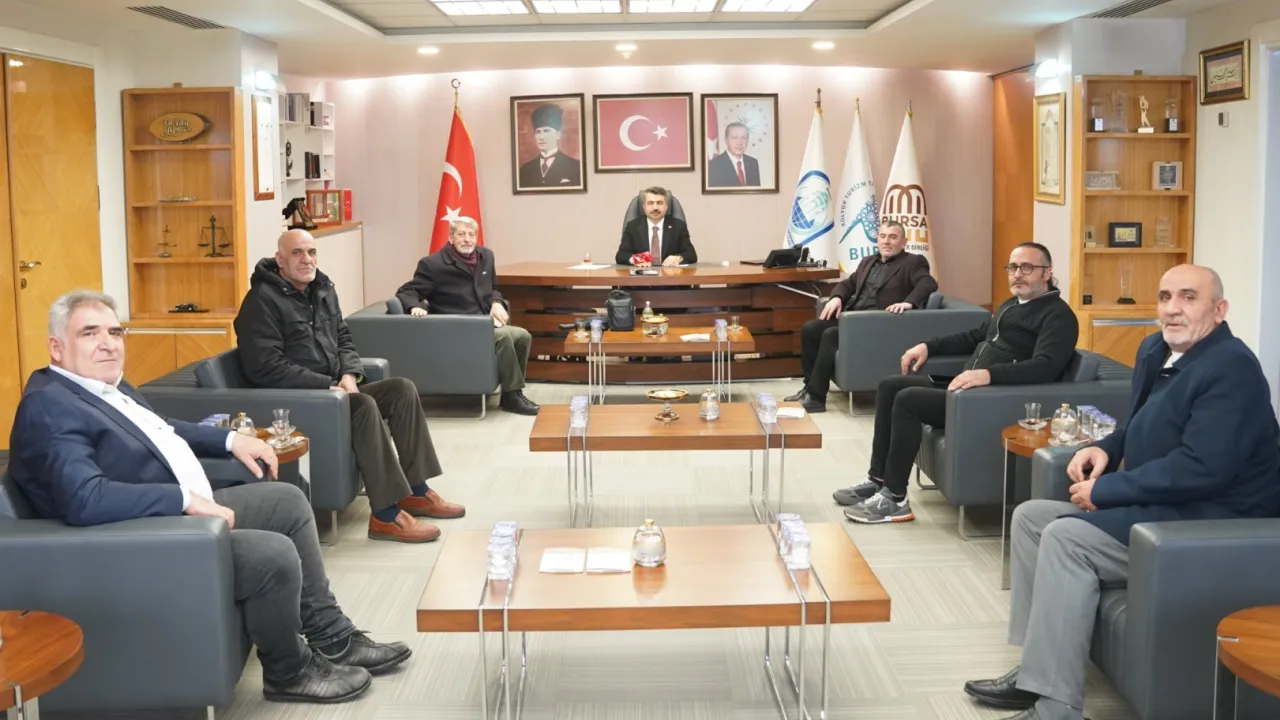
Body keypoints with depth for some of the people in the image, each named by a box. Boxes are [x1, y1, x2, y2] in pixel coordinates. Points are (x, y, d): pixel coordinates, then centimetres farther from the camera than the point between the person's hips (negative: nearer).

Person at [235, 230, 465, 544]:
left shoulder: (322, 289, 13)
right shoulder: (262, 301, -14)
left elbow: (343, 339, 18)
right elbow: (265, 368, -22)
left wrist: (349, 375, -5)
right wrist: (327, 385, -22)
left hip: (331, 388, 9)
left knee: (402, 389, -6)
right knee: (365, 406, -31)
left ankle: (416, 491, -1)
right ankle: (385, 515, -30)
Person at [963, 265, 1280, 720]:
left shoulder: (1231, 369, -19)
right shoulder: (1155, 350, 10)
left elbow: (1202, 468, -28)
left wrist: (1104, 491, -21)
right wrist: (1105, 449, 3)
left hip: (1210, 527, -11)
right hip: (1159, 506, 11)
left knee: (1066, 537, -25)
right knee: (1030, 516, 7)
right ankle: (1037, 670, 3)